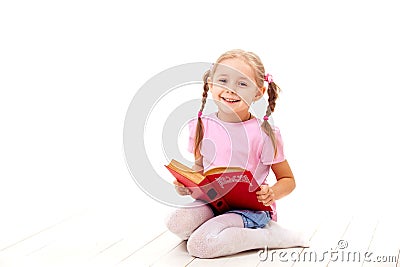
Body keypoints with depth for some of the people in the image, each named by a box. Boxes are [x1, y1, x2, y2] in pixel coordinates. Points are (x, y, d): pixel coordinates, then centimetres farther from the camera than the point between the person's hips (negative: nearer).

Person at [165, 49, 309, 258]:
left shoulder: (264, 134, -10)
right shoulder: (202, 127, 2)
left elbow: (288, 180, -1)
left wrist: (272, 194, -23)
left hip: (250, 208, -4)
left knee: (199, 245, -25)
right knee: (175, 222, -25)